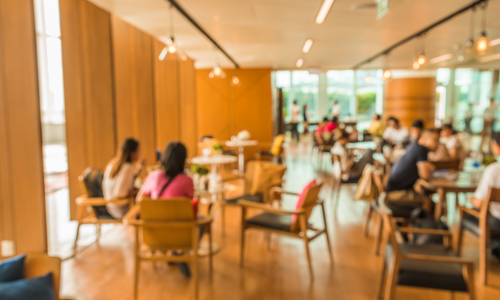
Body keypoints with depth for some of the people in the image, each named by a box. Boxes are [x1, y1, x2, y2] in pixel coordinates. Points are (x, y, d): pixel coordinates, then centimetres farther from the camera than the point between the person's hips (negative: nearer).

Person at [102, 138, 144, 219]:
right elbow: (120, 194, -26)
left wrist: (139, 168, 9)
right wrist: (139, 191, -15)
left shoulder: (113, 163, 4)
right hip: (122, 210, -9)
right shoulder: (127, 168, -23)